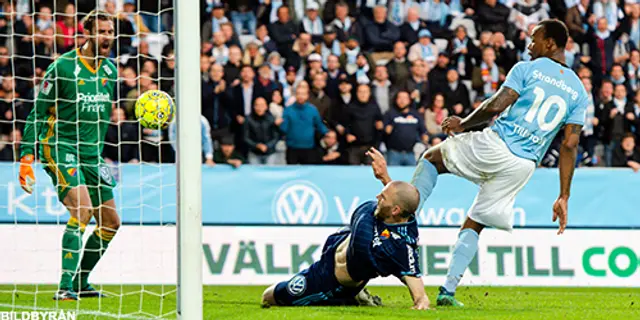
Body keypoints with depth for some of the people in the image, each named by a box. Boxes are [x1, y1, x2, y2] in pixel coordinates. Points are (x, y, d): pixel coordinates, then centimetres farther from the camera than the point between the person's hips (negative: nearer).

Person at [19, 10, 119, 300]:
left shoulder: (110, 69, 9)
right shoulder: (63, 67, -10)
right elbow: (38, 113, -6)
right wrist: (26, 157, -10)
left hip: (91, 153, 7)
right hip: (58, 146, -7)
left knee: (111, 222, 6)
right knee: (82, 208, -25)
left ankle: (80, 283, 21)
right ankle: (65, 286, -24)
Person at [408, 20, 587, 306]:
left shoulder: (527, 69, -2)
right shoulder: (578, 92, 10)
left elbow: (495, 106, -13)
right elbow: (570, 145, 6)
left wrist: (464, 124, 5)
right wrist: (563, 197, 6)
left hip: (493, 145, -4)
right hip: (523, 165, 4)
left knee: (432, 158, 21)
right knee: (474, 224, 17)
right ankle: (448, 290, 9)